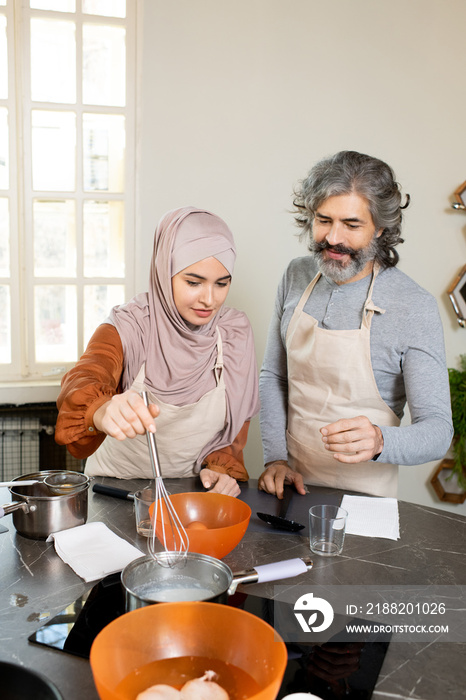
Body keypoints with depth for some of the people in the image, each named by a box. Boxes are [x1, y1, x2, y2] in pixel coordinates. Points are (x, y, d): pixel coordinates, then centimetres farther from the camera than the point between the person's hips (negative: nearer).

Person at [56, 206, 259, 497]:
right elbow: (81, 383, -33)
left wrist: (221, 466, -8)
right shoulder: (128, 326, -14)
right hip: (119, 483, 0)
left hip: (193, 488, 0)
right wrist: (102, 412, -54)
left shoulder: (236, 330, -4)